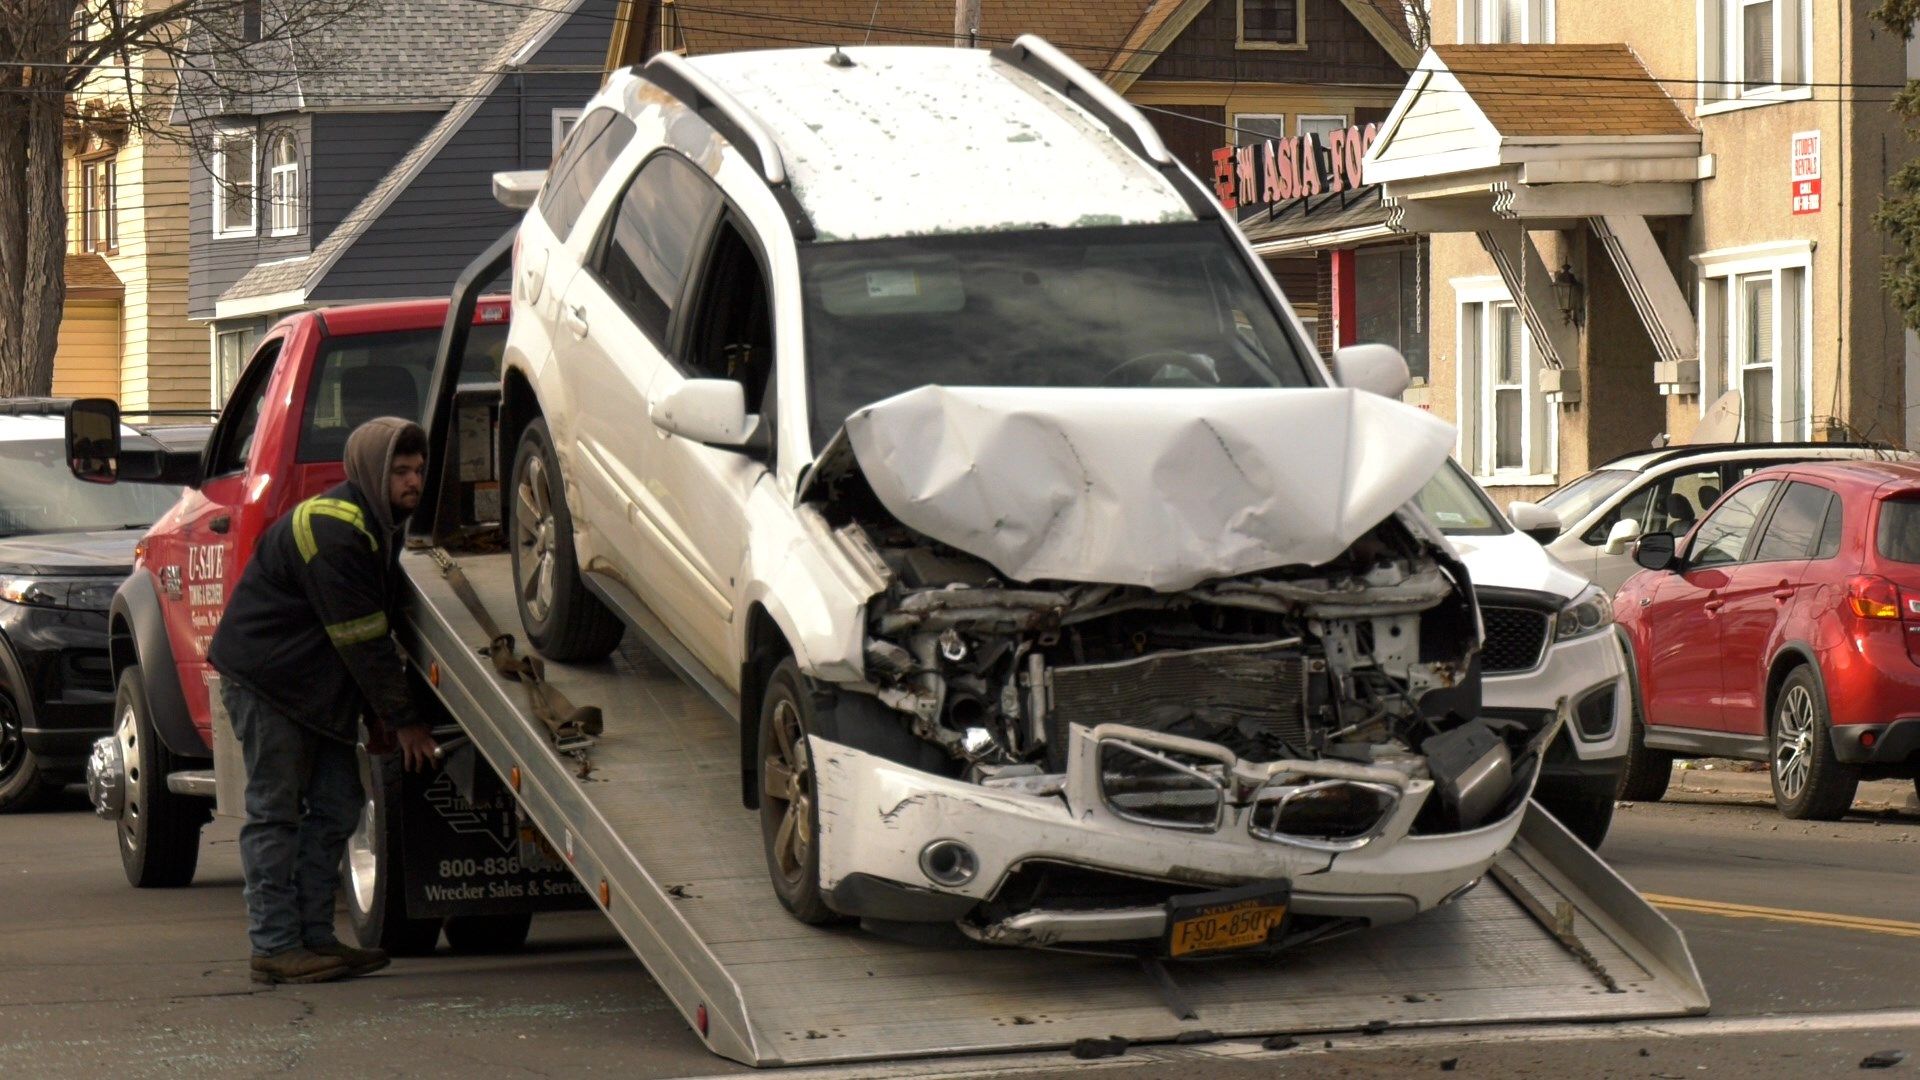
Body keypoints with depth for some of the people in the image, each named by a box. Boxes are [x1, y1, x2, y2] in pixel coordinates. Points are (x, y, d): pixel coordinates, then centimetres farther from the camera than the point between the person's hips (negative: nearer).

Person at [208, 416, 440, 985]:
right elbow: (361, 638, -23)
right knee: (276, 810, -8)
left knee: (337, 805, 7)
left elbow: (373, 632, 16)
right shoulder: (333, 532, -23)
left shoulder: (378, 526, 9)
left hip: (315, 683, 10)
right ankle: (275, 946, -7)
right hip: (265, 678, -10)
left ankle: (315, 937, 11)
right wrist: (404, 720, -19)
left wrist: (378, 711, 10)